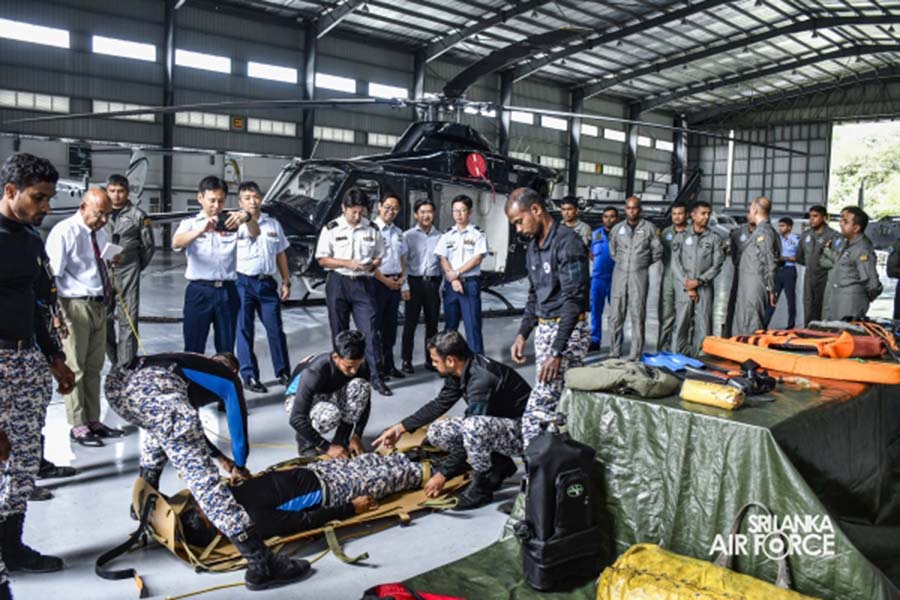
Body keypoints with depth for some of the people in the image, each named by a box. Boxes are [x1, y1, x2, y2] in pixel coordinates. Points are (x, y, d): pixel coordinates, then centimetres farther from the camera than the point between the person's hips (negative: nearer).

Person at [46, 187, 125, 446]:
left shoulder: (100, 233, 12)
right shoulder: (64, 232, -11)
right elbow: (52, 275, -14)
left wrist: (108, 294, 7)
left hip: (99, 306, 8)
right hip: (75, 306, -7)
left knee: (94, 367, 13)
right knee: (75, 368, 1)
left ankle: (93, 421, 23)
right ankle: (77, 426, 10)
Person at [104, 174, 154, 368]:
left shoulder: (138, 215, 1)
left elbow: (148, 246, 7)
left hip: (128, 273, -2)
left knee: (128, 319, -2)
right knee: (103, 318, 7)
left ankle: (126, 366, 3)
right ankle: (114, 361, 23)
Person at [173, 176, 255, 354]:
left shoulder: (232, 222, 8)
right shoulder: (190, 223, 4)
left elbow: (255, 233, -11)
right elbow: (176, 243, -17)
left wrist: (247, 217, -34)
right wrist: (201, 230, -36)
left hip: (227, 291, 2)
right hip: (199, 291, -2)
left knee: (226, 349, 10)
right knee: (194, 349, 3)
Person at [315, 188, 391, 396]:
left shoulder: (371, 229, 4)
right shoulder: (332, 229, -2)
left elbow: (379, 256, 13)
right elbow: (322, 259, -2)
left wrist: (372, 265, -10)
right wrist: (348, 263, -15)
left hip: (364, 283, 1)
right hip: (338, 283, 0)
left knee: (369, 330, -6)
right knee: (340, 332, 8)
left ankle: (375, 377, -4)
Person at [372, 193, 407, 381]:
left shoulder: (399, 232, 14)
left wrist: (402, 277, 5)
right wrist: (385, 280, -13)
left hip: (396, 284, 7)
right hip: (377, 282, -7)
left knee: (390, 325, 12)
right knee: (375, 325, -2)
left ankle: (389, 364, 21)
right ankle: (374, 366, 3)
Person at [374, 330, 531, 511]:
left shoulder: (482, 379, -30)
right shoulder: (459, 370, -3)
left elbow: (469, 434, -26)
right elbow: (439, 404, 13)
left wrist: (443, 474, -19)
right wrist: (401, 428, 11)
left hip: (521, 430, -9)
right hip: (495, 424, 9)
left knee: (473, 426, -37)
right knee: (435, 432, 1)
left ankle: (481, 486, -13)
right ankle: (497, 466, 8)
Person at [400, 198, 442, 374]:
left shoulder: (440, 237, 6)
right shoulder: (408, 236, 1)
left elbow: (444, 262, 6)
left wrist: (443, 286, 1)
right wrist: (404, 286, -8)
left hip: (433, 282, 2)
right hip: (414, 282, -2)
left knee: (432, 323, 9)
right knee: (410, 323, 2)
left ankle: (431, 359, 19)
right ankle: (406, 360, 10)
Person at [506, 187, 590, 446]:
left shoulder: (567, 242, -16)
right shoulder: (533, 247, 13)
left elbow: (573, 300, -21)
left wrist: (556, 352, -24)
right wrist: (522, 335, 12)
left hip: (569, 331, -8)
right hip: (544, 329, 8)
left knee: (538, 409, -13)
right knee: (559, 404, 10)